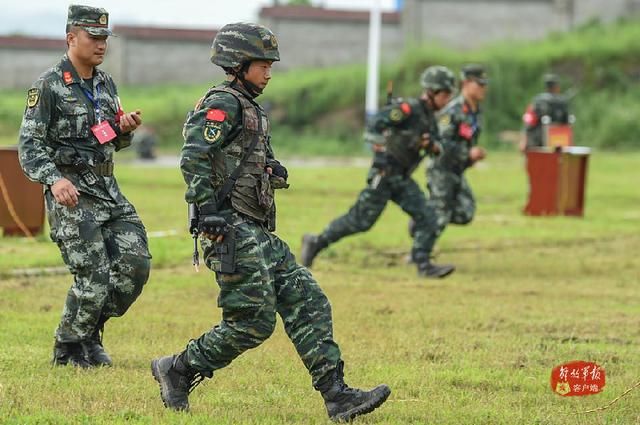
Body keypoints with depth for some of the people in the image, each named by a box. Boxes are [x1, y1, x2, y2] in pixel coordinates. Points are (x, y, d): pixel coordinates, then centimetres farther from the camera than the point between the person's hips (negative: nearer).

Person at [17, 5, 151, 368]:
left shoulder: (106, 84, 14)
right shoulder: (49, 86, -8)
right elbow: (30, 145, -12)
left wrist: (126, 129, 1)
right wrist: (54, 179, -28)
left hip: (108, 189, 7)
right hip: (71, 195, -7)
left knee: (136, 264, -1)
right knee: (94, 279, -10)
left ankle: (90, 332, 18)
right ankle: (68, 350, 11)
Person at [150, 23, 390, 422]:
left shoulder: (251, 109, 21)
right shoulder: (223, 104, -10)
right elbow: (194, 158, -22)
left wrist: (273, 171, 6)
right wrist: (208, 212, -26)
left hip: (261, 234, 10)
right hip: (232, 230, -10)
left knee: (309, 305, 1)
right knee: (253, 322, -9)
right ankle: (177, 371, 6)